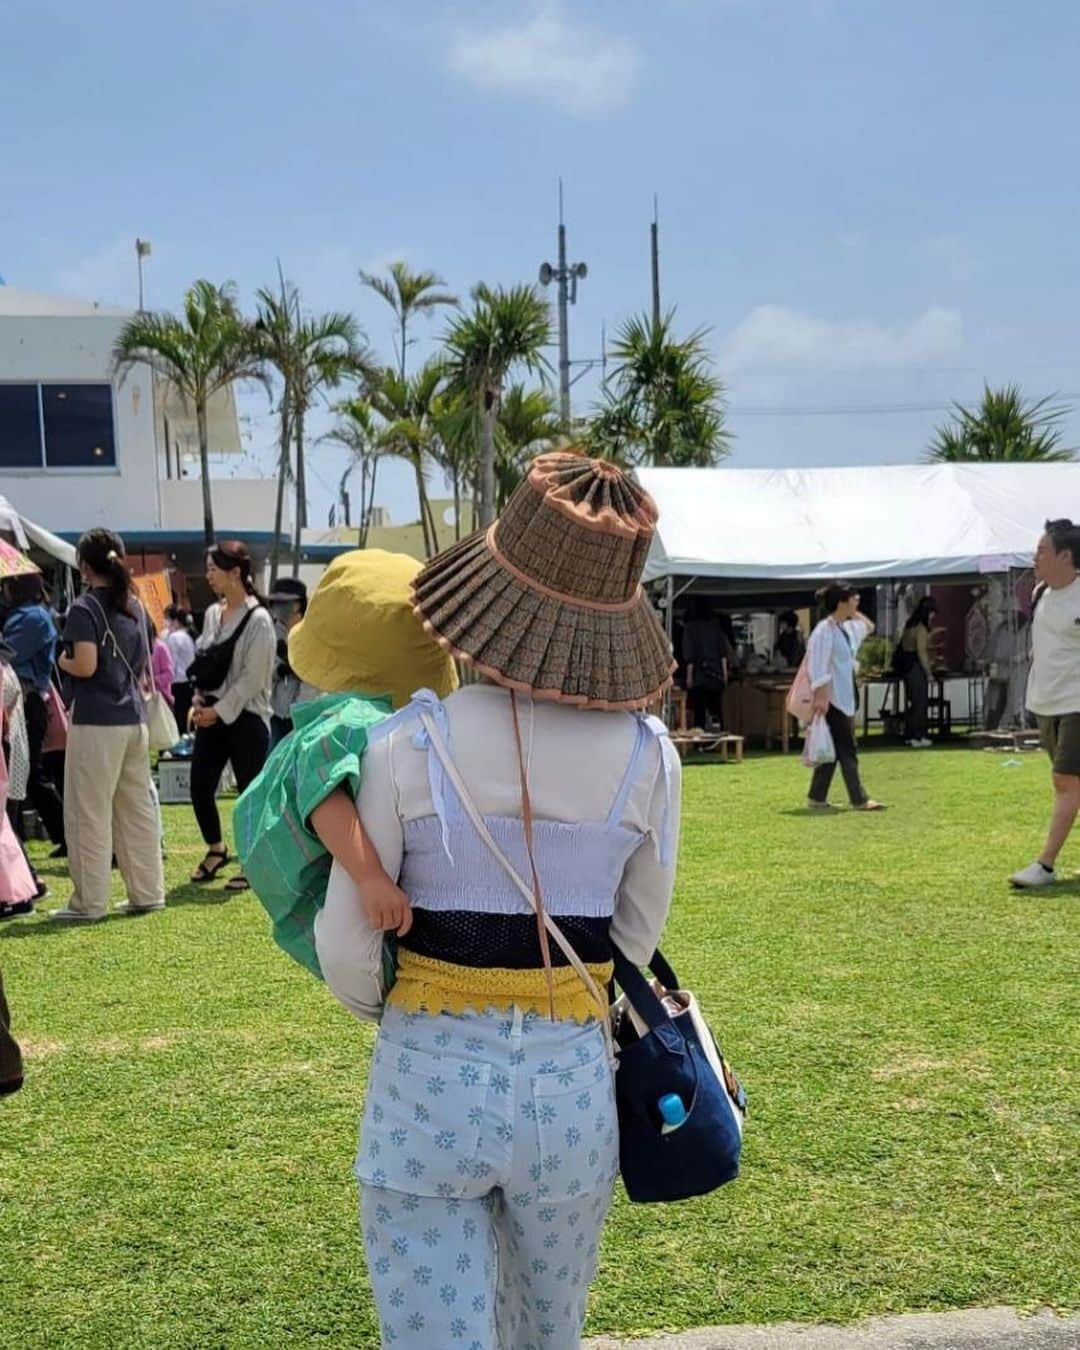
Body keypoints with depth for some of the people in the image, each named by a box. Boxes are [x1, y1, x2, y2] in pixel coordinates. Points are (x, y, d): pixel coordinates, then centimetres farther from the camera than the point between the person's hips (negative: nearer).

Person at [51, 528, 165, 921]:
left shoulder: (84, 608, -10)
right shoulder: (134, 607, 11)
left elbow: (85, 666, -18)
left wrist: (62, 660, 0)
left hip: (96, 723, -7)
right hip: (134, 719, 7)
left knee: (88, 814, 0)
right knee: (137, 810, 12)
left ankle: (90, 902, 3)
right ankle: (147, 893, 16)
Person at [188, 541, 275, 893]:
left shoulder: (258, 619, -12)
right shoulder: (213, 613, 11)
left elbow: (252, 677, -15)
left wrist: (220, 710, -13)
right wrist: (199, 703, 4)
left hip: (245, 716, -7)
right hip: (212, 714, 7)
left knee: (250, 791, 0)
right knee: (200, 785, 7)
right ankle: (215, 849, 30)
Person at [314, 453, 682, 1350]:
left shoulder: (408, 746, -14)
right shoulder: (648, 756, -8)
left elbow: (346, 952, -7)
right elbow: (636, 937, 2)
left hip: (429, 1084, -2)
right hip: (574, 1086, 2)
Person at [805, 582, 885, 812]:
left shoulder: (847, 628, 12)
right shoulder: (825, 630, -15)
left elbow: (868, 627, 33)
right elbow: (818, 667, -19)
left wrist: (854, 612, 17)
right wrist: (820, 697, -24)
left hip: (846, 698, 9)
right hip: (833, 700, -9)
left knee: (833, 750, 10)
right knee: (847, 750, -6)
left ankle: (817, 798, 14)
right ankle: (860, 799, -3)